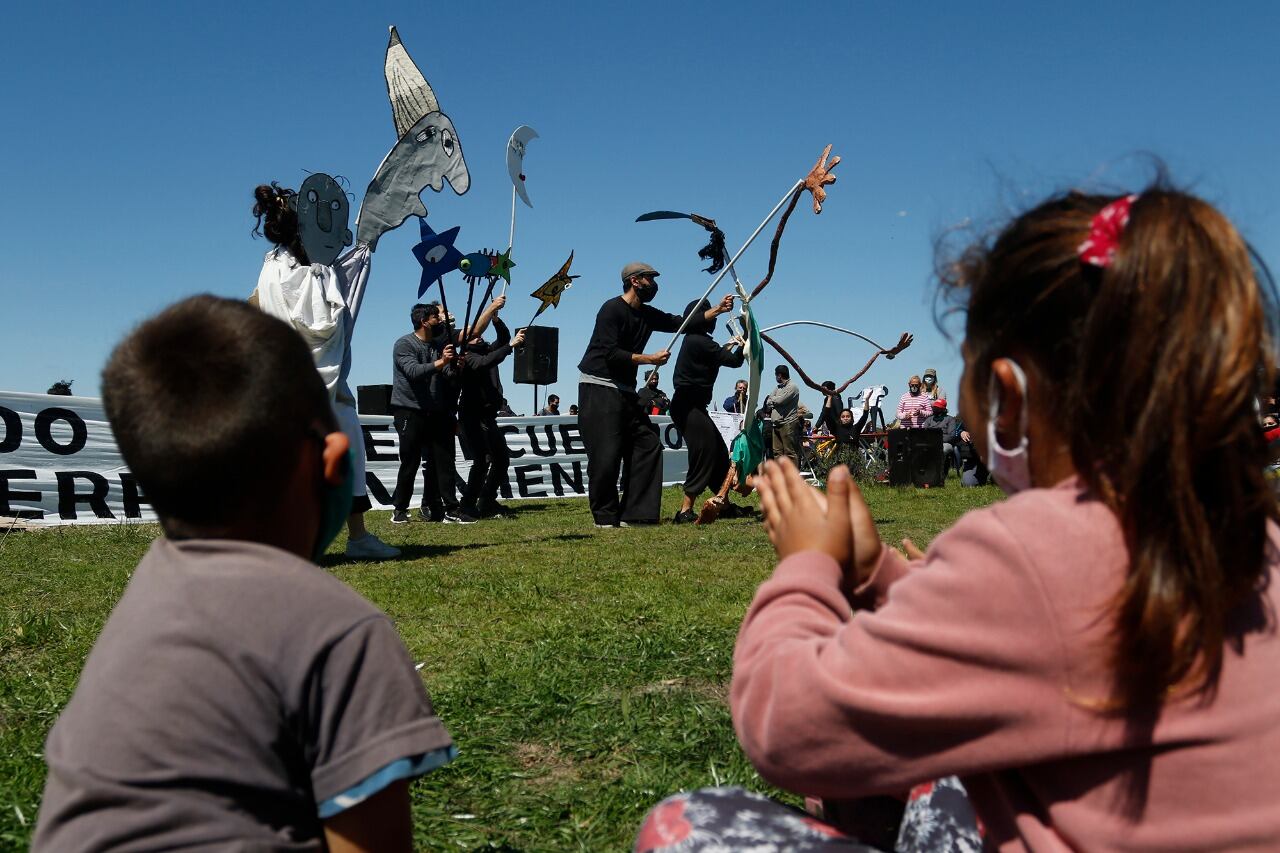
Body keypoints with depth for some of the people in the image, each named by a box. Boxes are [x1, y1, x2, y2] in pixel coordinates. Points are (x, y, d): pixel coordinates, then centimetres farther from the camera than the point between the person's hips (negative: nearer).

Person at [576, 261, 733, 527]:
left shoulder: (647, 314, 14)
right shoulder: (612, 310, -10)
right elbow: (611, 354, -18)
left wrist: (718, 310, 11)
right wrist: (651, 359, -15)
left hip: (624, 391, 9)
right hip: (598, 387, -8)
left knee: (647, 444, 0)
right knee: (606, 453, -11)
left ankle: (635, 513, 2)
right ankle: (606, 517, 0)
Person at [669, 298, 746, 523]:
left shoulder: (693, 340, 12)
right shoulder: (700, 342, -16)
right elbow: (734, 361, -11)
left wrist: (728, 346, 28)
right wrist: (744, 345, 4)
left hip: (691, 405, 10)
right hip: (689, 406, -10)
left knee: (718, 452, 14)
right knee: (704, 453, -10)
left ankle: (724, 505, 23)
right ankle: (685, 511, -9)